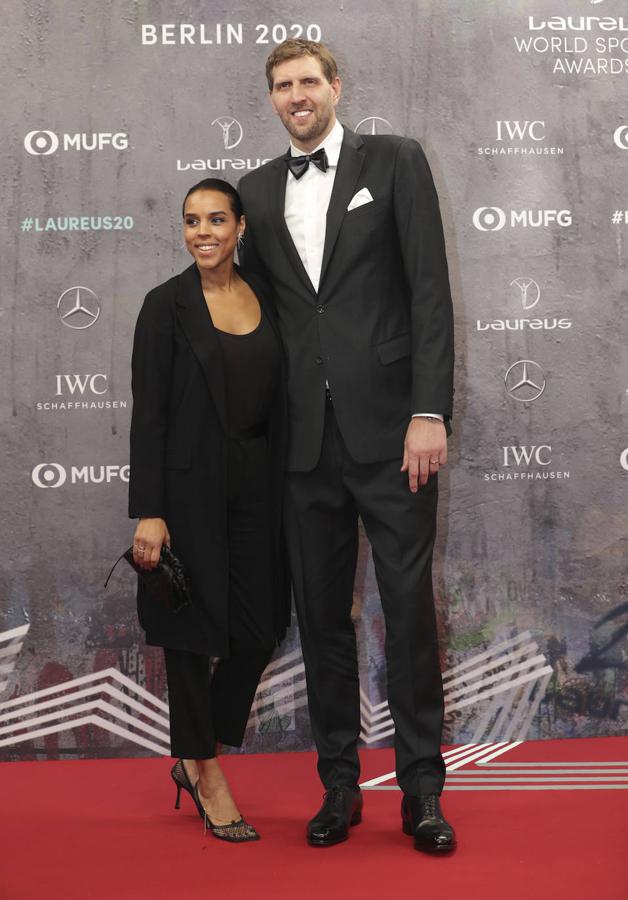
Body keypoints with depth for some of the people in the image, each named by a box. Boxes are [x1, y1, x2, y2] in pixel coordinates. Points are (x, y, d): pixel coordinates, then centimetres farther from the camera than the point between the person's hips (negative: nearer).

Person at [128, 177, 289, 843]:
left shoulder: (265, 297, 8)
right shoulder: (167, 304, -5)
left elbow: (277, 403, 12)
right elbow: (148, 415, -9)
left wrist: (285, 495, 9)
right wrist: (148, 513, -15)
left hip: (256, 484, 5)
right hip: (190, 486, -5)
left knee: (258, 632, 7)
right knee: (192, 630, 5)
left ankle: (197, 757, 28)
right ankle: (204, 771, 24)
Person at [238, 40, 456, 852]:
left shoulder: (394, 161, 4)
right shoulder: (259, 190, 15)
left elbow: (430, 290, -3)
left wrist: (430, 412, -12)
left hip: (389, 426, -3)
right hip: (307, 437, 4)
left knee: (410, 607, 0)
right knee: (321, 613, 8)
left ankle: (421, 789, 14)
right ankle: (339, 784, 21)